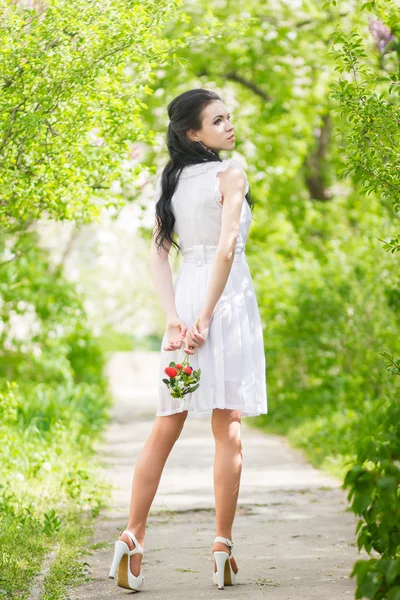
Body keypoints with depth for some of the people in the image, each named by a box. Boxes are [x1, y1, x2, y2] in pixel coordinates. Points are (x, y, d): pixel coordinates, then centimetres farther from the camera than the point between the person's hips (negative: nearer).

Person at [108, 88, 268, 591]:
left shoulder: (170, 181, 12)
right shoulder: (230, 173, -6)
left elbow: (157, 254, 5)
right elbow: (227, 247, -17)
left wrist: (175, 317, -2)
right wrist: (206, 317, -17)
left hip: (185, 294, 6)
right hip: (227, 298, -5)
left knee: (166, 426, 8)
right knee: (228, 427, -1)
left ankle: (133, 536, 3)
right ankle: (222, 546, -1)